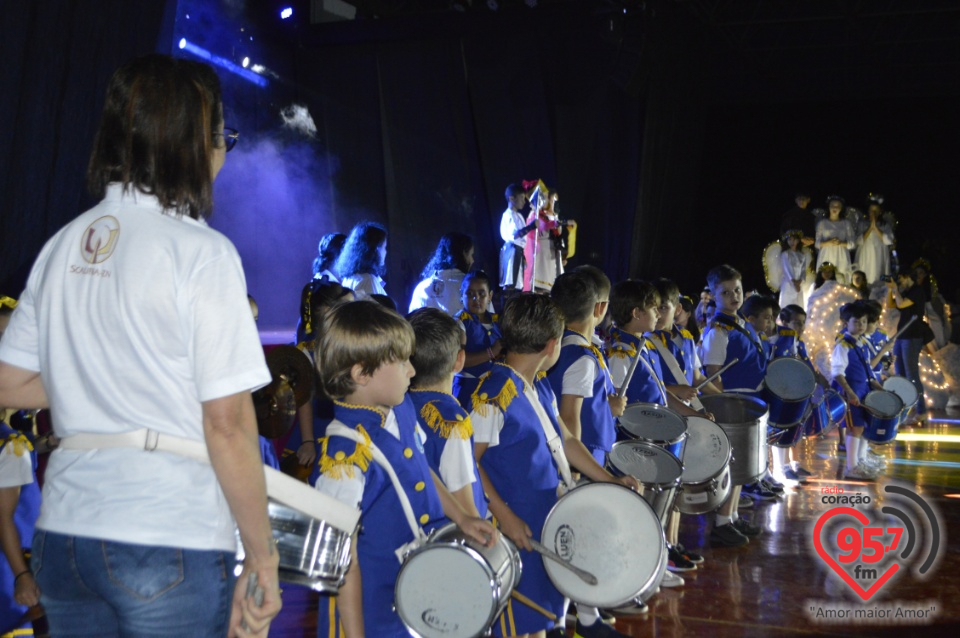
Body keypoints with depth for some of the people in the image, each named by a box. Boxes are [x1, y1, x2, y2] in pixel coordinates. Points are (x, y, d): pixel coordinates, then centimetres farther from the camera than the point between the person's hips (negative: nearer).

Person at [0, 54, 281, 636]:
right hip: (171, 541, -6)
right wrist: (263, 559, -9)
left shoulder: (63, 246, 8)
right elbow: (227, 421, -15)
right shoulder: (201, 251, -12)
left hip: (62, 532, 7)